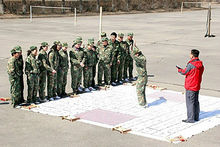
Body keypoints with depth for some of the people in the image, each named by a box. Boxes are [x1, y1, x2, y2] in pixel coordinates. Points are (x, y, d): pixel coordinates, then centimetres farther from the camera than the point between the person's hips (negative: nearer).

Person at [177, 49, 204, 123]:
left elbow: (184, 72, -11)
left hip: (190, 87, -8)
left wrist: (179, 70, 10)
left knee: (190, 102, -2)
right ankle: (196, 117, 25)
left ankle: (190, 119, 1)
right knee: (196, 101, 17)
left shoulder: (191, 64, -21)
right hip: (197, 86, 8)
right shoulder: (201, 65, 5)